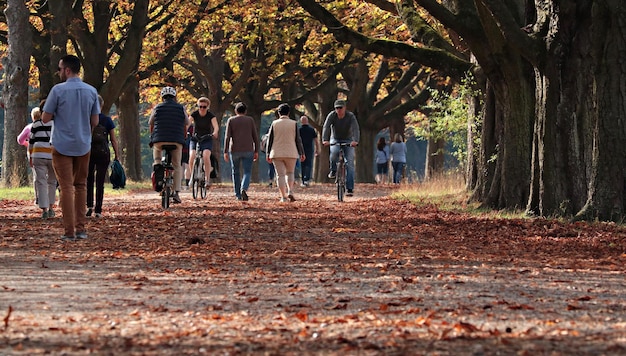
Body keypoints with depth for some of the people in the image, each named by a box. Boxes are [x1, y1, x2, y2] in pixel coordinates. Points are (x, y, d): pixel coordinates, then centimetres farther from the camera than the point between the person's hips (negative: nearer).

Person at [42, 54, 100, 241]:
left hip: (62, 145, -4)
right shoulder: (91, 91, 2)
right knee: (80, 186, 15)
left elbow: (45, 118, -7)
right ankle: (80, 228, 12)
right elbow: (95, 122, 5)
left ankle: (69, 231, -5)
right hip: (83, 145, 4)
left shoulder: (58, 90, -11)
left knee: (66, 187, -2)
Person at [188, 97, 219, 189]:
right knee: (192, 157, -22)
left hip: (207, 140, -1)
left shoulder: (211, 116, -8)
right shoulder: (194, 114, -6)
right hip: (195, 139, 1)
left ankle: (207, 179, -20)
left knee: (206, 156, -27)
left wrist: (214, 133, -46)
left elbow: (216, 127, -23)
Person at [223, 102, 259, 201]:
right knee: (247, 172, 0)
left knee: (235, 172, 15)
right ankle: (244, 189, -27)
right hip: (248, 150, 0)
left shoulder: (231, 120, 2)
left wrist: (225, 152, -6)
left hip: (234, 151, 0)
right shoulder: (250, 120, 5)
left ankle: (238, 195, 17)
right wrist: (256, 151, 7)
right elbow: (255, 137, 2)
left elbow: (227, 137, -5)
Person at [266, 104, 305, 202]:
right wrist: (301, 153, 8)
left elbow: (270, 139, 2)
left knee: (280, 175, 2)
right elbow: (298, 140, 1)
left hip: (277, 153, 0)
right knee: (290, 173, 16)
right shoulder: (293, 124, 0)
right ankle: (290, 191, -4)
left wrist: (268, 153, 8)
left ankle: (283, 197, -3)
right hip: (291, 153, 0)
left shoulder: (274, 124, 1)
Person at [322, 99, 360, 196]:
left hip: (348, 141, -1)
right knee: (334, 152, -34)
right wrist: (325, 140, -44)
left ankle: (350, 188, -13)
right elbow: (326, 127, -27)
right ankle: (333, 171, -8)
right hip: (335, 140, 1)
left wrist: (355, 140, -49)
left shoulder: (350, 116, -18)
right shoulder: (332, 115, -15)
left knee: (349, 163, -12)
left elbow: (355, 128, -31)